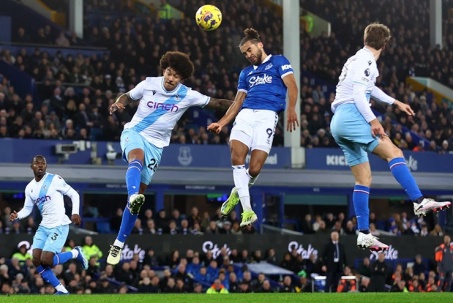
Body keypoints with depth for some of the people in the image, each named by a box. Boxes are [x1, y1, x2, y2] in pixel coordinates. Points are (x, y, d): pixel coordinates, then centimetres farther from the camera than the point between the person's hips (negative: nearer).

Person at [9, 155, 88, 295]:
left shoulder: (54, 179, -8)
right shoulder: (29, 188, 10)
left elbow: (74, 194, -2)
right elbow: (27, 208, 18)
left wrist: (75, 213, -15)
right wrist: (17, 216, -3)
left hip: (59, 225, -7)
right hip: (44, 227, 7)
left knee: (45, 260, -18)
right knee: (36, 261, -6)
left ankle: (75, 253, 7)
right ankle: (61, 290, 4)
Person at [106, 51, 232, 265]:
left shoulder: (187, 95, -4)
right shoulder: (149, 84, -5)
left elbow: (216, 103, 1)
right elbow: (127, 96, 9)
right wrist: (118, 104, -12)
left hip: (156, 145, 2)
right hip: (134, 133, -2)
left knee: (139, 194, -2)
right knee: (136, 158, -39)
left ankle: (119, 243, 6)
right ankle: (133, 197, -65)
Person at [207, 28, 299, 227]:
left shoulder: (278, 62, 13)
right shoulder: (246, 73, 29)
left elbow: (291, 86, 0)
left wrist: (291, 109, -17)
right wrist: (222, 123, 12)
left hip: (267, 116, -5)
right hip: (245, 115, 5)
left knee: (254, 169, -14)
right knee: (237, 156, -19)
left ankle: (238, 192, 19)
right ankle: (247, 210, -16)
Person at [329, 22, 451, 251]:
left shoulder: (359, 59, 24)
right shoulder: (366, 60, -5)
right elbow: (358, 92, -17)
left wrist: (395, 102, 47)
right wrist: (372, 120, -23)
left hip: (338, 124, 10)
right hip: (351, 116, -10)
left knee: (364, 178, 7)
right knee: (393, 153, -17)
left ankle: (364, 234, 3)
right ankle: (419, 202, -29)